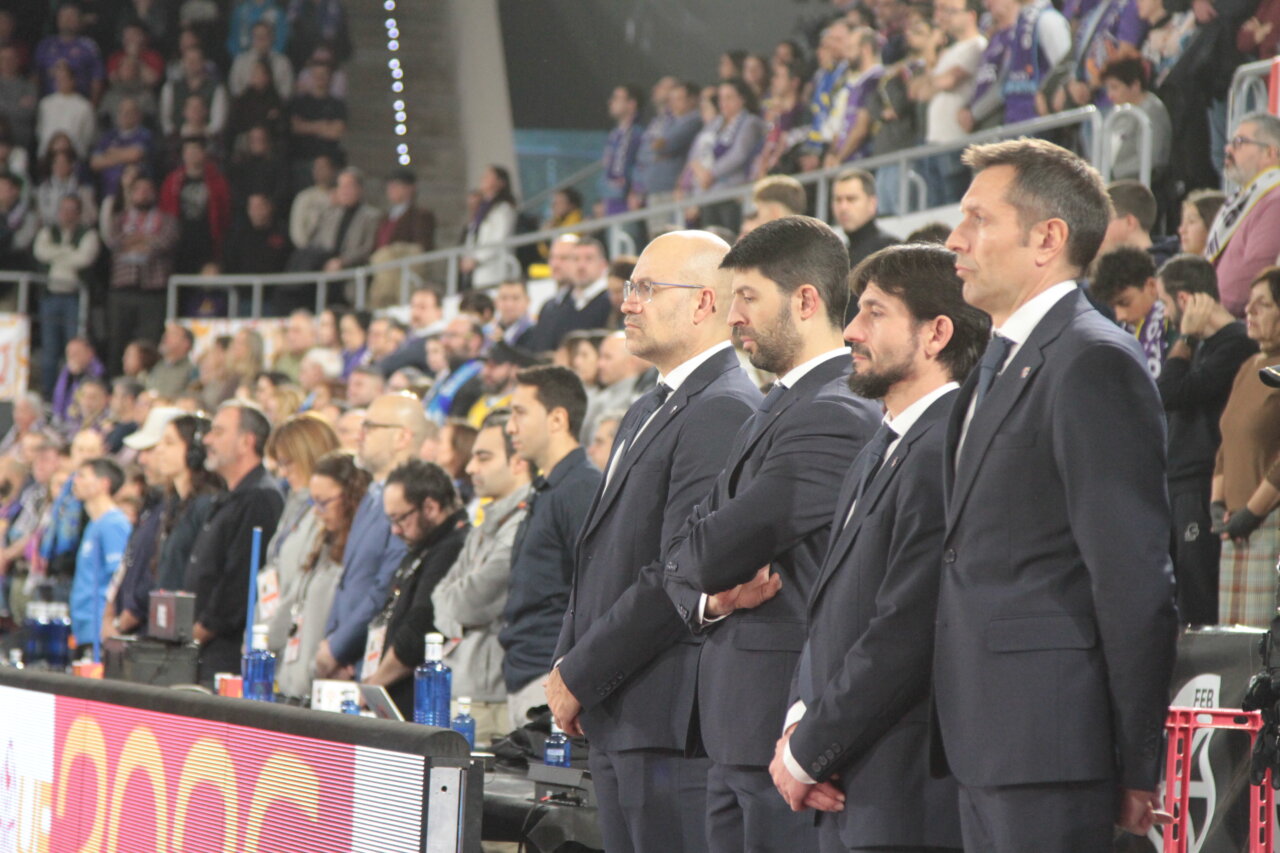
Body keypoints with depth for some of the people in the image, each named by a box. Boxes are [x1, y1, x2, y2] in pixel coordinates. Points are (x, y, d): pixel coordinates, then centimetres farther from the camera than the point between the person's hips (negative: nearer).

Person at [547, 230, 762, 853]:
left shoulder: (725, 410, -13)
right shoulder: (649, 412, 20)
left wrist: (580, 676, -13)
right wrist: (566, 664, 8)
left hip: (673, 727, -10)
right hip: (616, 728, 10)